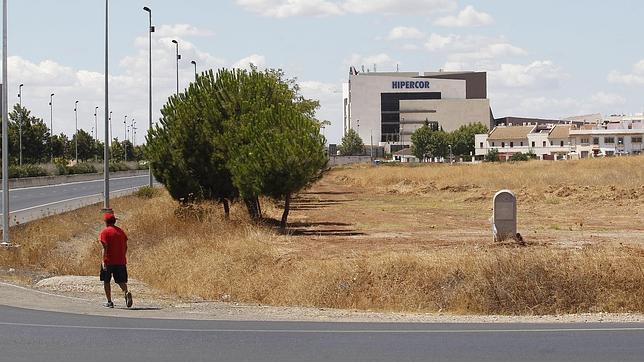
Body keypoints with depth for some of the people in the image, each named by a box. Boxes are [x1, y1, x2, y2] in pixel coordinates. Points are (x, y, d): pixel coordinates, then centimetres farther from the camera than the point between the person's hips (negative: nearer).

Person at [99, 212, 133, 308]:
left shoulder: (105, 232, -6)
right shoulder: (121, 231, 10)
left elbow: (105, 247, -13)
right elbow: (125, 247, 10)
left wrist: (104, 261, -15)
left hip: (109, 261, -4)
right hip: (121, 261, 4)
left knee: (106, 281, 10)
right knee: (121, 281, 7)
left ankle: (109, 302, 10)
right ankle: (126, 292, -22)